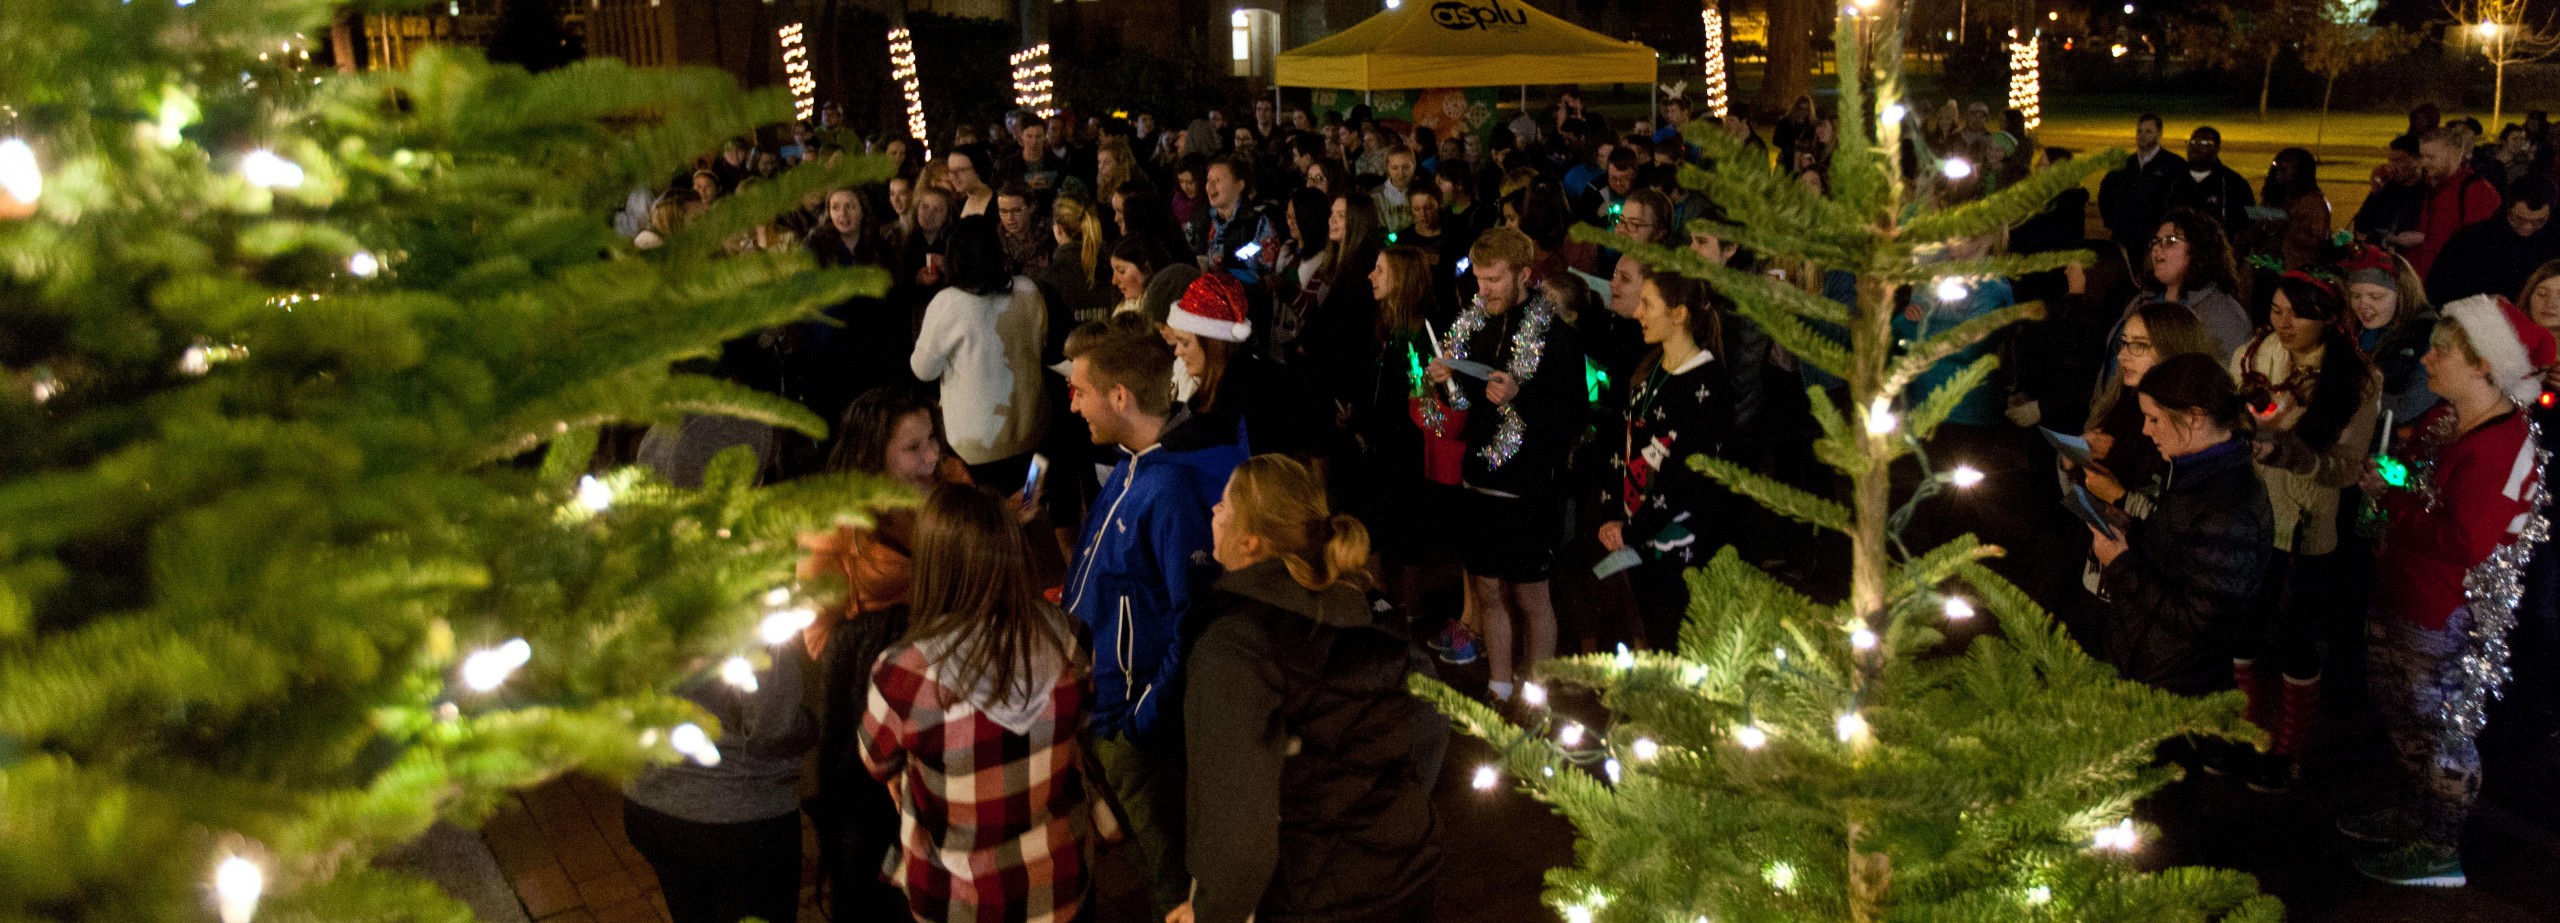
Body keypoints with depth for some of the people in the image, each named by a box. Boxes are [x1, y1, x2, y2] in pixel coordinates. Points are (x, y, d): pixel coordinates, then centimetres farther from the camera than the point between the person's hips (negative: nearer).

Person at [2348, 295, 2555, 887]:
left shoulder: (2502, 449, -27)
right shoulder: (2443, 420, 2)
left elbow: (2464, 541, -32)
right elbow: (2406, 473, 19)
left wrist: (2391, 498, -23)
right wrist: (2379, 478, -3)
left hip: (2445, 620, -9)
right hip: (2399, 598, 10)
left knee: (2439, 727, 7)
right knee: (2399, 712, 25)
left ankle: (2438, 850, 24)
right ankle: (2409, 816, 44)